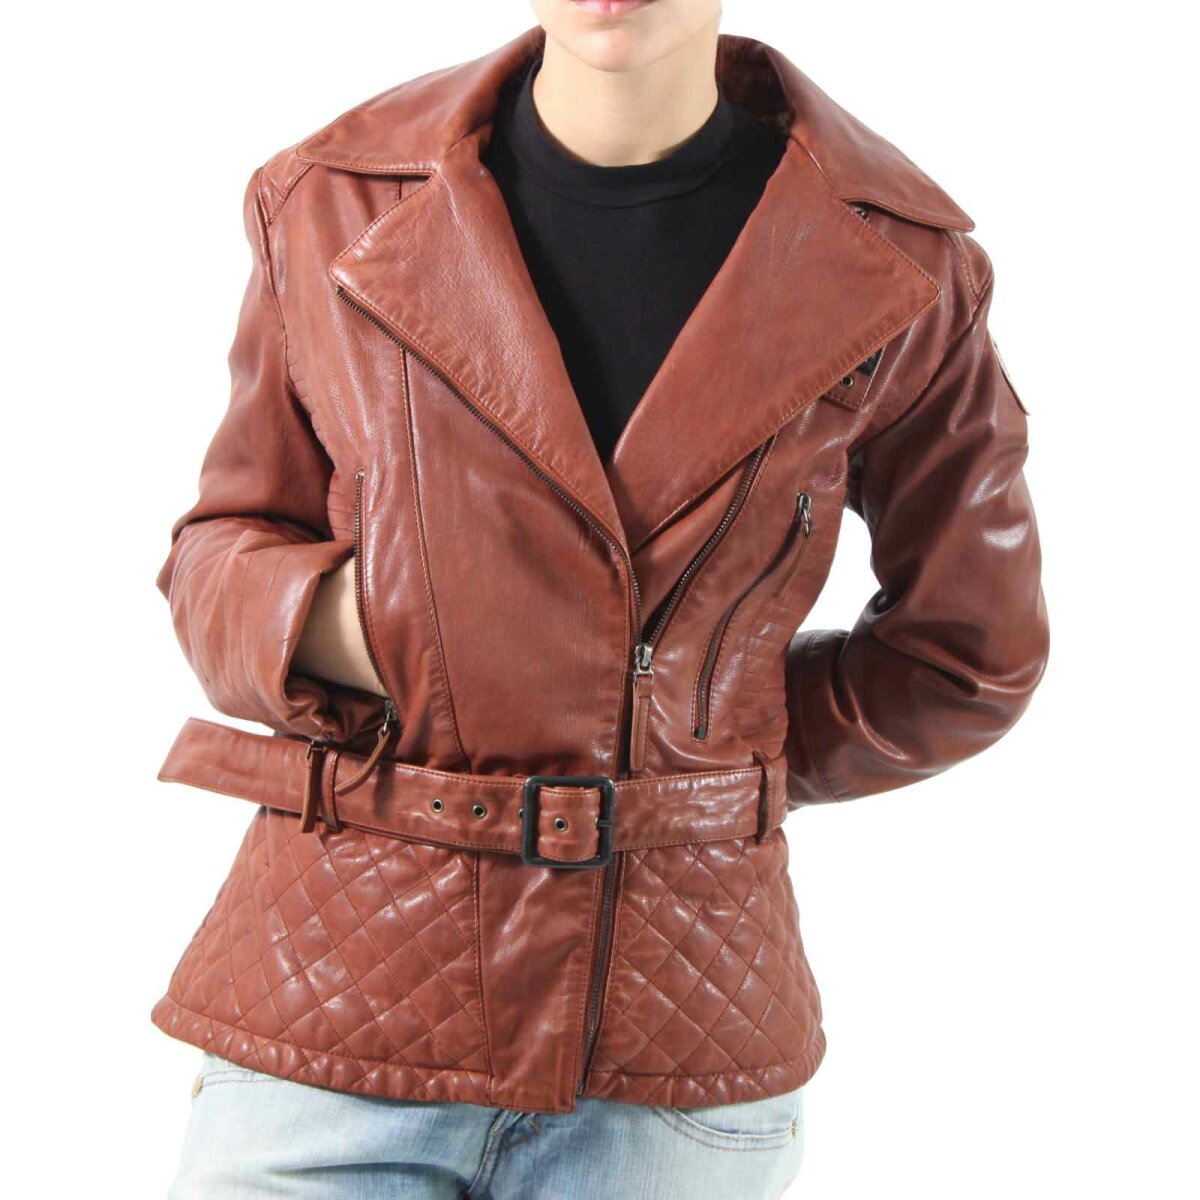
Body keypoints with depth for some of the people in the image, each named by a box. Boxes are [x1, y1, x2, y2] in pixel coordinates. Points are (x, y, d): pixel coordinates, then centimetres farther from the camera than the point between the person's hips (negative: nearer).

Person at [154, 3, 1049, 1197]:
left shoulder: (888, 260, -4)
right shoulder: (338, 204, -3)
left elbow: (969, 648, 9)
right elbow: (221, 560, 8)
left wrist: (711, 768, 6)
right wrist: (333, 626, -13)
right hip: (339, 1005, 1)